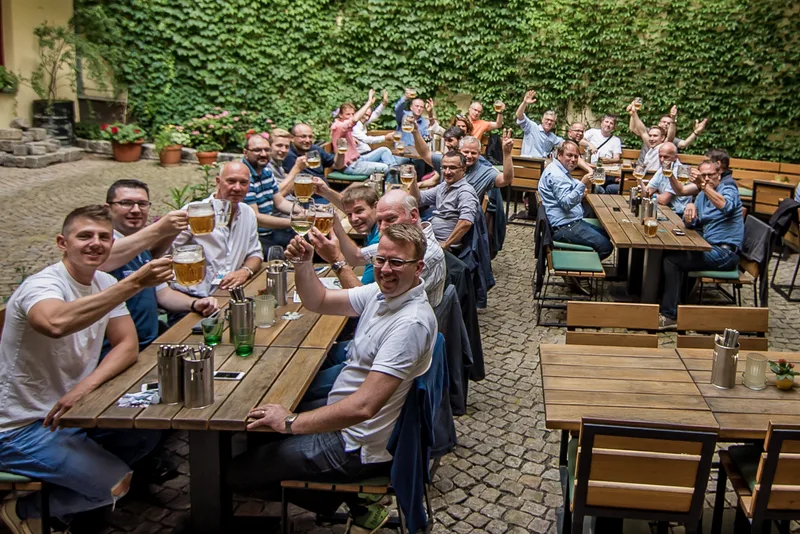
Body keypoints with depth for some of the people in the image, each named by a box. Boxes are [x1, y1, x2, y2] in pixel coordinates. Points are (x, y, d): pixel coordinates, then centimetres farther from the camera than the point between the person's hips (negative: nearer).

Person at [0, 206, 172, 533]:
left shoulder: (104, 283, 1)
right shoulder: (42, 285, -23)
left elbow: (128, 346, -5)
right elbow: (57, 323, -48)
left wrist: (85, 386, -23)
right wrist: (134, 283, -51)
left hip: (70, 411, 8)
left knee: (149, 433, -4)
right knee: (116, 483, -15)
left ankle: (73, 476, 14)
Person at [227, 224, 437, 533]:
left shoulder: (411, 323, -29)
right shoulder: (384, 291, -1)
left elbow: (363, 407, -33)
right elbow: (318, 302, 9)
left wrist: (291, 423, -25)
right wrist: (303, 264, -11)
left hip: (354, 446, -9)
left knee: (237, 472, -2)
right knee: (258, 428, 27)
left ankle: (358, 506, 7)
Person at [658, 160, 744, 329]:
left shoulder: (728, 189, -6)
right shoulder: (702, 195, 17)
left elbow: (726, 206, -31)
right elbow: (691, 225, 9)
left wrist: (705, 186, -36)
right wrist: (688, 217, -13)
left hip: (725, 252, -8)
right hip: (710, 248, 9)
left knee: (671, 260, -17)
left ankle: (670, 315, -14)